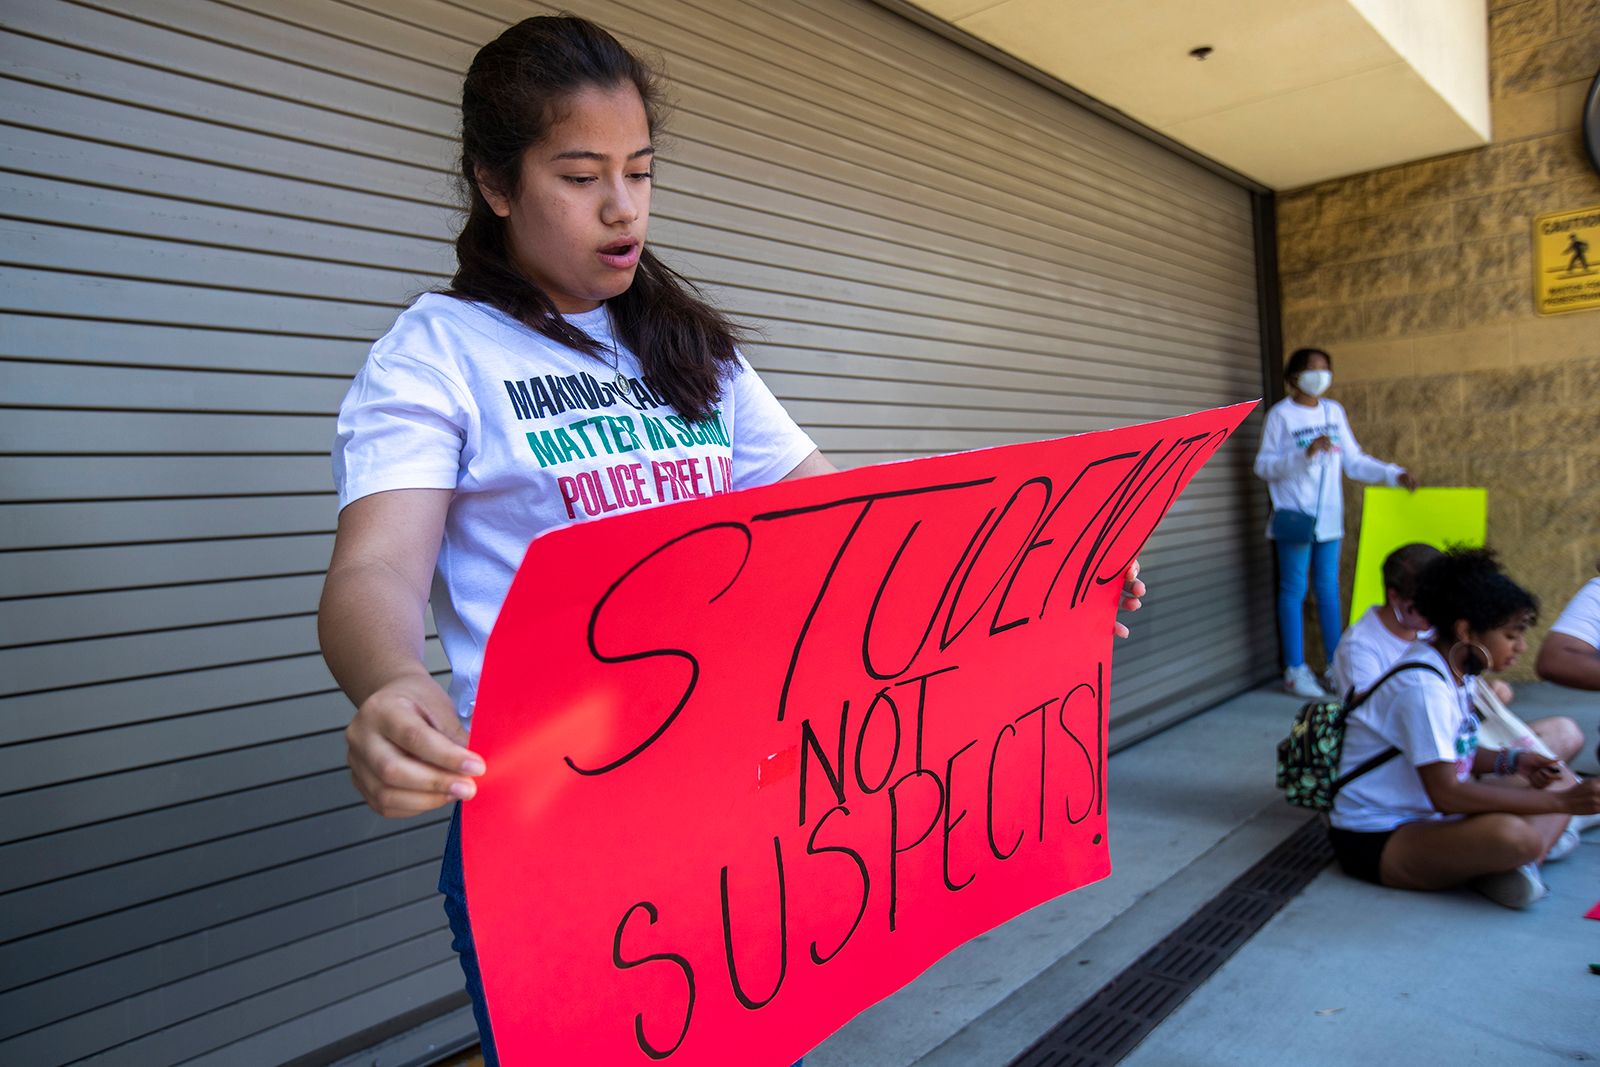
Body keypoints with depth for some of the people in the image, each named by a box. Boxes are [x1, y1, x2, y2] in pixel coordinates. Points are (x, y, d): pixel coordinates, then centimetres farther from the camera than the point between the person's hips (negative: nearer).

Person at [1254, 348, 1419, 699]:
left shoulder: (1334, 411, 10)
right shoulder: (1281, 415, -5)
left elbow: (1354, 460, 11)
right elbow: (1263, 466, -10)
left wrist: (1394, 474, 0)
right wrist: (1306, 453, -21)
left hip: (1329, 517, 5)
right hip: (1295, 518, -5)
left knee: (1329, 590, 10)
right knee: (1294, 591, 0)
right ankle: (1295, 670, 7)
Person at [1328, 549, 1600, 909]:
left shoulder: (1459, 671, 6)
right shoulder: (1422, 687, -23)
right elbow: (1446, 793, -26)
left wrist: (1511, 761, 0)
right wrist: (1559, 802, -22)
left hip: (1429, 818, 11)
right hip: (1377, 841, -11)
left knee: (1561, 779, 9)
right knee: (1512, 835, -36)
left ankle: (1511, 868, -11)